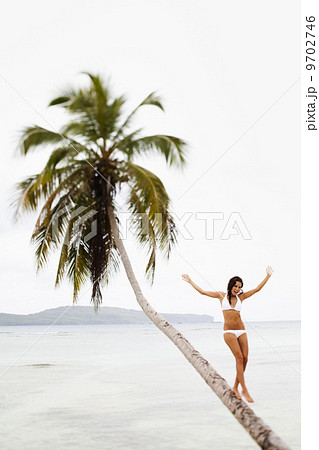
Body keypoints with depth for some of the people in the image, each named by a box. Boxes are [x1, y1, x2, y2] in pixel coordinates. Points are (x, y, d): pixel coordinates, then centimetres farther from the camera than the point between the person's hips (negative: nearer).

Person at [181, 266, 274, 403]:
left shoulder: (240, 297, 13)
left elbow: (257, 289, 14)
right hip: (229, 331, -4)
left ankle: (235, 387, 11)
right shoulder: (222, 295, 7)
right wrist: (190, 281, 11)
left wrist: (268, 276, 12)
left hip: (241, 331, 4)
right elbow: (202, 291, 9)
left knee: (245, 358, -4)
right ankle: (244, 390, -10)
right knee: (239, 358, -14)